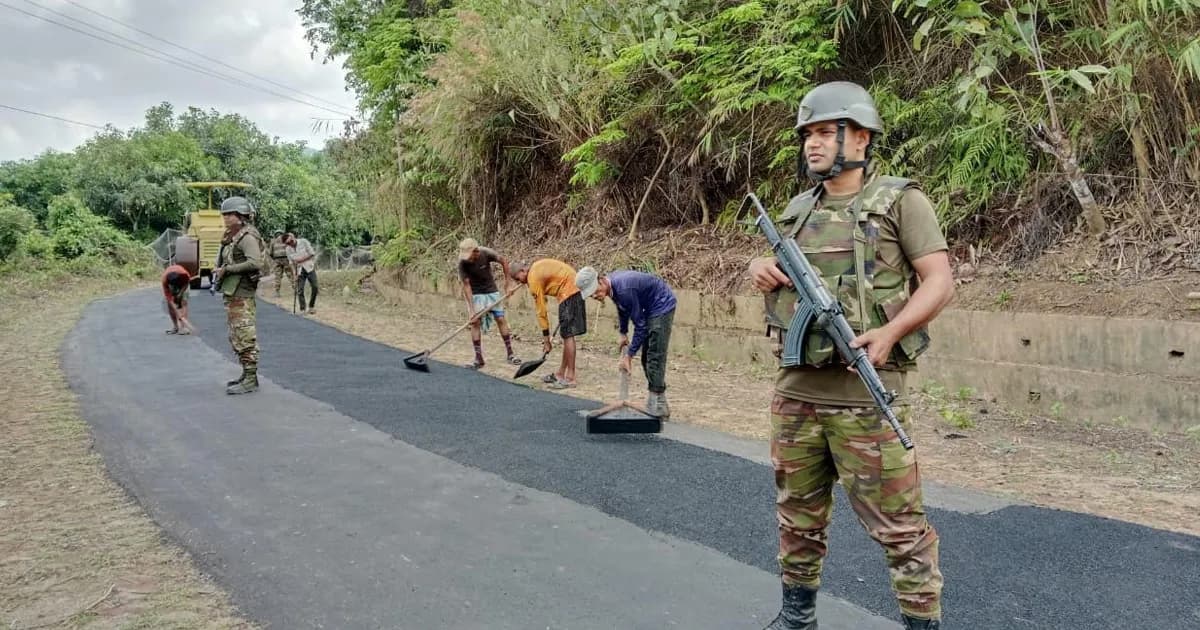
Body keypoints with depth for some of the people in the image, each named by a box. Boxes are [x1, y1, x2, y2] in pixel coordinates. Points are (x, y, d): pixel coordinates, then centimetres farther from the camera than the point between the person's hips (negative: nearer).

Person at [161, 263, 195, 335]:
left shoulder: (184, 274, -42)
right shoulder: (165, 280, -39)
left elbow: (187, 281, -13)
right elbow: (170, 299, -38)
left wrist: (180, 293, -25)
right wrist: (179, 315, -44)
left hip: (183, 283, -1)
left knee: (183, 301, -18)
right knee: (169, 303, -11)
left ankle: (185, 327, -26)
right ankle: (175, 327, 1)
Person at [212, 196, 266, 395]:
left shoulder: (247, 237, -13)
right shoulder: (231, 237, 16)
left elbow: (255, 263, -25)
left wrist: (227, 269, -19)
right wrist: (220, 271, 5)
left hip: (241, 295, -10)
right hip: (231, 294, 10)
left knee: (245, 337, -9)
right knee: (236, 337, 15)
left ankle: (250, 380, -6)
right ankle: (247, 376, 23)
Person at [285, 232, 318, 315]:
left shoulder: (304, 242, -6)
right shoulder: (288, 250, 3)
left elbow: (312, 253, -6)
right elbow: (292, 263, 7)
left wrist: (302, 259, -15)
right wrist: (295, 275, -2)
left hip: (309, 267, -2)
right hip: (299, 271, 2)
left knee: (315, 287, -10)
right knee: (300, 290, -7)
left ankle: (311, 306, 6)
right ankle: (302, 309, 1)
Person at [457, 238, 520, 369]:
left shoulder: (486, 253, -23)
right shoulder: (463, 263, -24)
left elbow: (504, 261, -6)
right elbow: (466, 285, -22)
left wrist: (508, 283, -5)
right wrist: (471, 309, -26)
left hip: (492, 291, 1)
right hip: (475, 294, -1)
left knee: (501, 319, 0)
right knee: (476, 323, -10)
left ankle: (510, 354, 10)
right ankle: (478, 358, -3)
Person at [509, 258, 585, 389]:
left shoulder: (534, 278, -11)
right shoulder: (537, 265, 14)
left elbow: (541, 310, -9)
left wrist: (546, 337, -4)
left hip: (568, 292, -10)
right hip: (576, 289, 10)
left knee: (568, 335, -9)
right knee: (566, 335, 12)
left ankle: (570, 378, -8)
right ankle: (561, 374, 18)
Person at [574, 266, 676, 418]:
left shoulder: (624, 289, -32)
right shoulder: (612, 285, -4)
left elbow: (640, 325, -26)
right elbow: (622, 308, 18)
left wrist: (629, 356, -21)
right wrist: (623, 334, 21)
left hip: (663, 305, -10)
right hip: (651, 307, 10)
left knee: (655, 357, -13)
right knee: (646, 358, 10)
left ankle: (658, 408, -9)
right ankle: (654, 405, 17)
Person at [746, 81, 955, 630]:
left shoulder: (900, 200, -3)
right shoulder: (798, 210, 13)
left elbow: (940, 282, -7)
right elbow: (777, 270, 26)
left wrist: (890, 332, -21)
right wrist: (759, 269, 2)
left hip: (864, 393, -6)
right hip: (794, 388, 6)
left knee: (896, 522, 0)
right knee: (798, 513, 17)